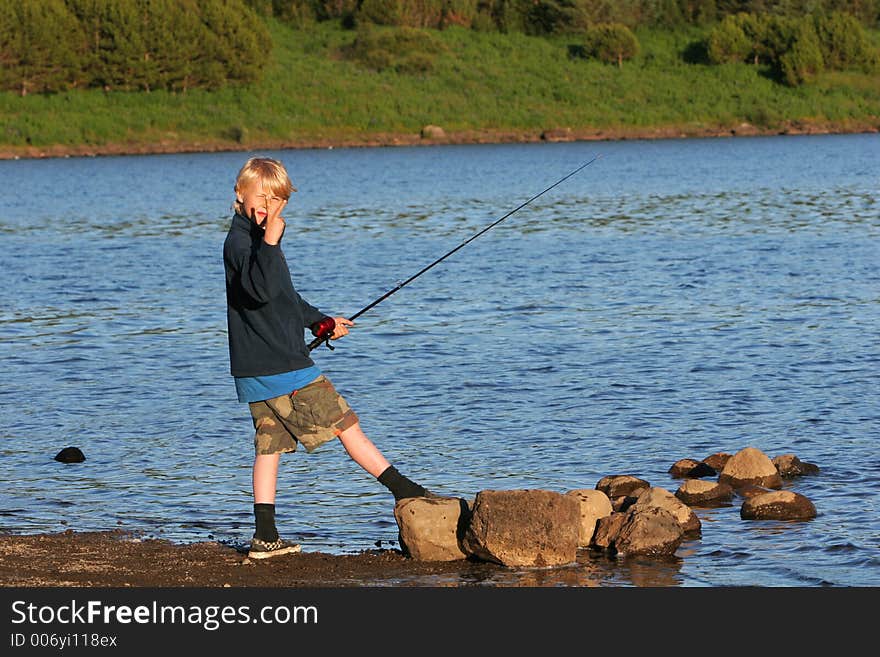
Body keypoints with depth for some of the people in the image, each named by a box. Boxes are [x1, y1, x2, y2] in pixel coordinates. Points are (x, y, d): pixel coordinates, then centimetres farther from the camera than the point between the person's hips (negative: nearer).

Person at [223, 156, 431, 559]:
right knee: (344, 423, -3)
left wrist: (320, 321, 28)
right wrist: (269, 244, -45)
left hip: (257, 372, 10)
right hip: (283, 367, -10)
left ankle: (265, 537, 6)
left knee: (268, 445, 8)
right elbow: (261, 289, -34)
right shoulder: (239, 241, -14)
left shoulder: (258, 238, 19)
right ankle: (404, 490, 3)